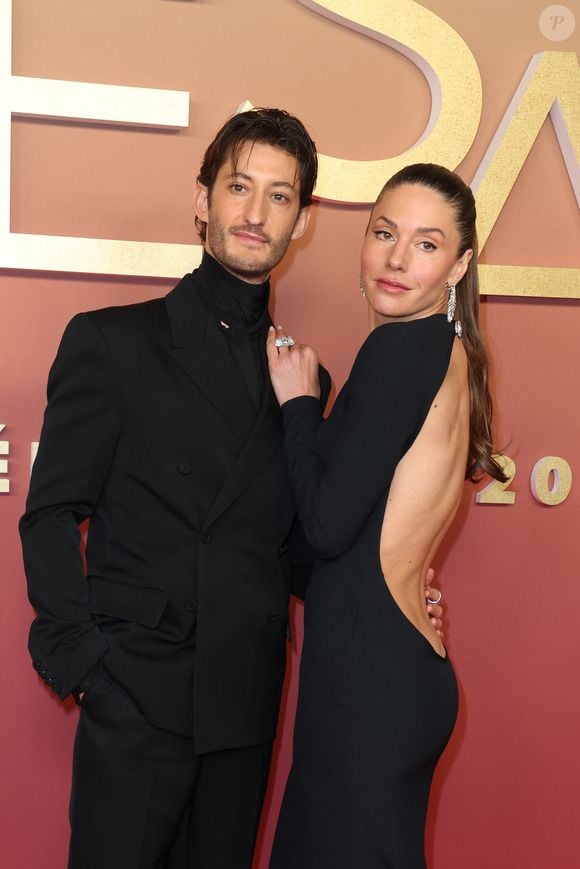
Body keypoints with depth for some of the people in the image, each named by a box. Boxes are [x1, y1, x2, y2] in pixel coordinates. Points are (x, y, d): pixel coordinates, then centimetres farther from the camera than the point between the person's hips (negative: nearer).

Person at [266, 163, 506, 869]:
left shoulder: (402, 348, -16)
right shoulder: (450, 352, 13)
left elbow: (328, 525, -16)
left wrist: (297, 399, -4)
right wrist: (308, 399, 8)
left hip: (369, 670, -10)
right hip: (408, 666, 10)